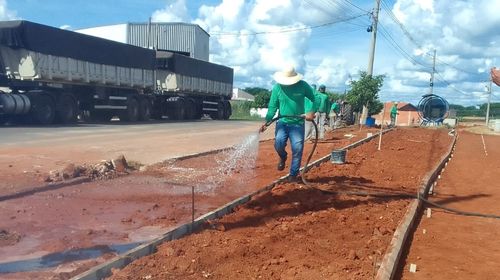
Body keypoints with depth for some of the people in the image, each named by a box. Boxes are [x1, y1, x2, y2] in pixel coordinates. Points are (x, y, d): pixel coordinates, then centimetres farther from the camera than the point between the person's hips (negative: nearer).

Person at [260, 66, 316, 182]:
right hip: (282, 121, 0)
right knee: (279, 143, -20)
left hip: (298, 123, 0)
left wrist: (312, 112, -13)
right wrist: (266, 121, -14)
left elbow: (315, 99, 4)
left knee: (297, 149, -4)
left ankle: (293, 175, 13)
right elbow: (272, 107, -2)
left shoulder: (303, 86, -5)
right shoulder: (277, 87, -4)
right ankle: (283, 157, 16)